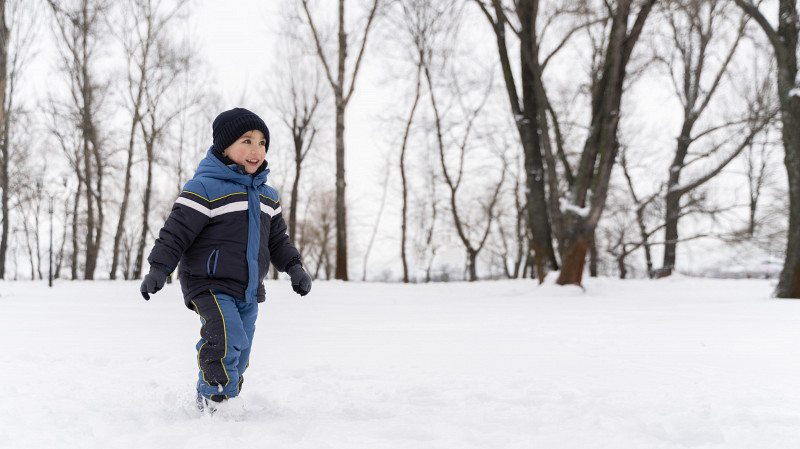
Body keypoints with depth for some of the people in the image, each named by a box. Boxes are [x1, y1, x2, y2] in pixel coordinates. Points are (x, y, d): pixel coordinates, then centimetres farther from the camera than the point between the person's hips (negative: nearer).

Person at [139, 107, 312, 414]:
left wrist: (294, 267, 13)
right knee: (227, 341, -25)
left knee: (238, 360, 11)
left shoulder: (267, 195, 13)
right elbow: (176, 230, -12)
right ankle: (211, 400, -11)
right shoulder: (204, 188, -10)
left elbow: (277, 239, 23)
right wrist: (159, 268, -19)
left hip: (248, 291, 7)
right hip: (209, 285, -7)